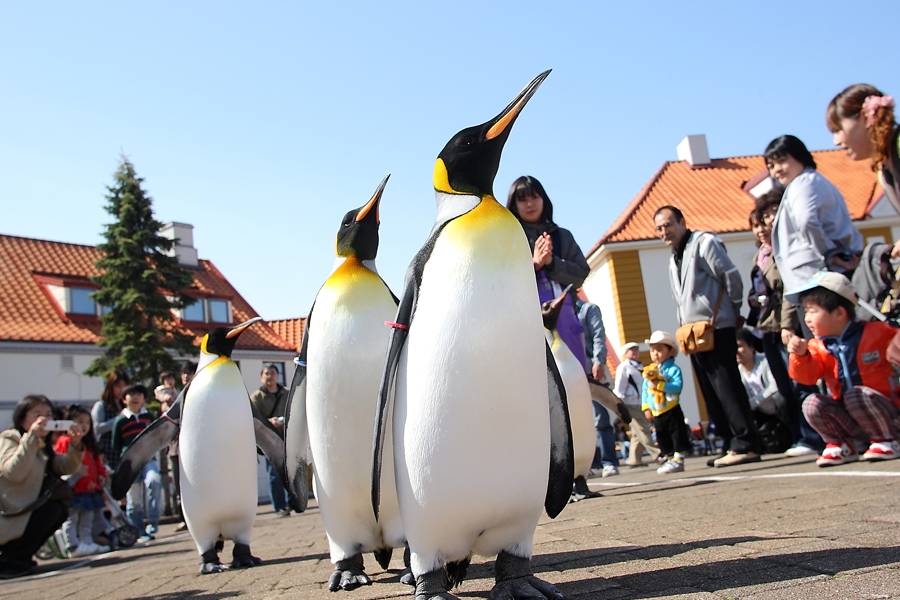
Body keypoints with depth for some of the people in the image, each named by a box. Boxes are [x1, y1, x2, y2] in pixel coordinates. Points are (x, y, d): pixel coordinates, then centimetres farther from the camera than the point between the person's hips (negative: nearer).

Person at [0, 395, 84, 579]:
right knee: (53, 509, -17)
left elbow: (66, 467, 2)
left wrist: (75, 445, -15)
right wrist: (31, 437, -33)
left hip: (21, 512, 9)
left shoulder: (42, 446, 13)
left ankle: (18, 557, 10)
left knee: (61, 509, 7)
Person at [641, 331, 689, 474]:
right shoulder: (648, 371, 7)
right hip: (656, 413, 7)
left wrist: (659, 384, -28)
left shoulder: (673, 369, -10)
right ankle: (670, 459, 24)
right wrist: (646, 408, 2)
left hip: (671, 411, -6)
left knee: (677, 434, -2)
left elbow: (677, 387, -24)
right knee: (662, 437, 13)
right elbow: (645, 391, 9)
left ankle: (678, 460, 4)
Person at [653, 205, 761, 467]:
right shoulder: (674, 259, 21)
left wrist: (734, 312, 0)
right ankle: (731, 445, 14)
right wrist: (684, 327, 13)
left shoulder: (704, 242, -4)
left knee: (727, 388, -10)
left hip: (716, 330, -9)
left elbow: (731, 276, -7)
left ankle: (745, 445, -7)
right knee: (712, 394, 8)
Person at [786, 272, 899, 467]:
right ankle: (841, 445, -1)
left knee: (855, 394, -32)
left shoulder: (876, 332, -7)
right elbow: (807, 376, -15)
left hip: (883, 412, -3)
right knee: (811, 403, -20)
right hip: (848, 419, 3)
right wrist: (801, 355, -31)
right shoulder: (818, 347, 1)